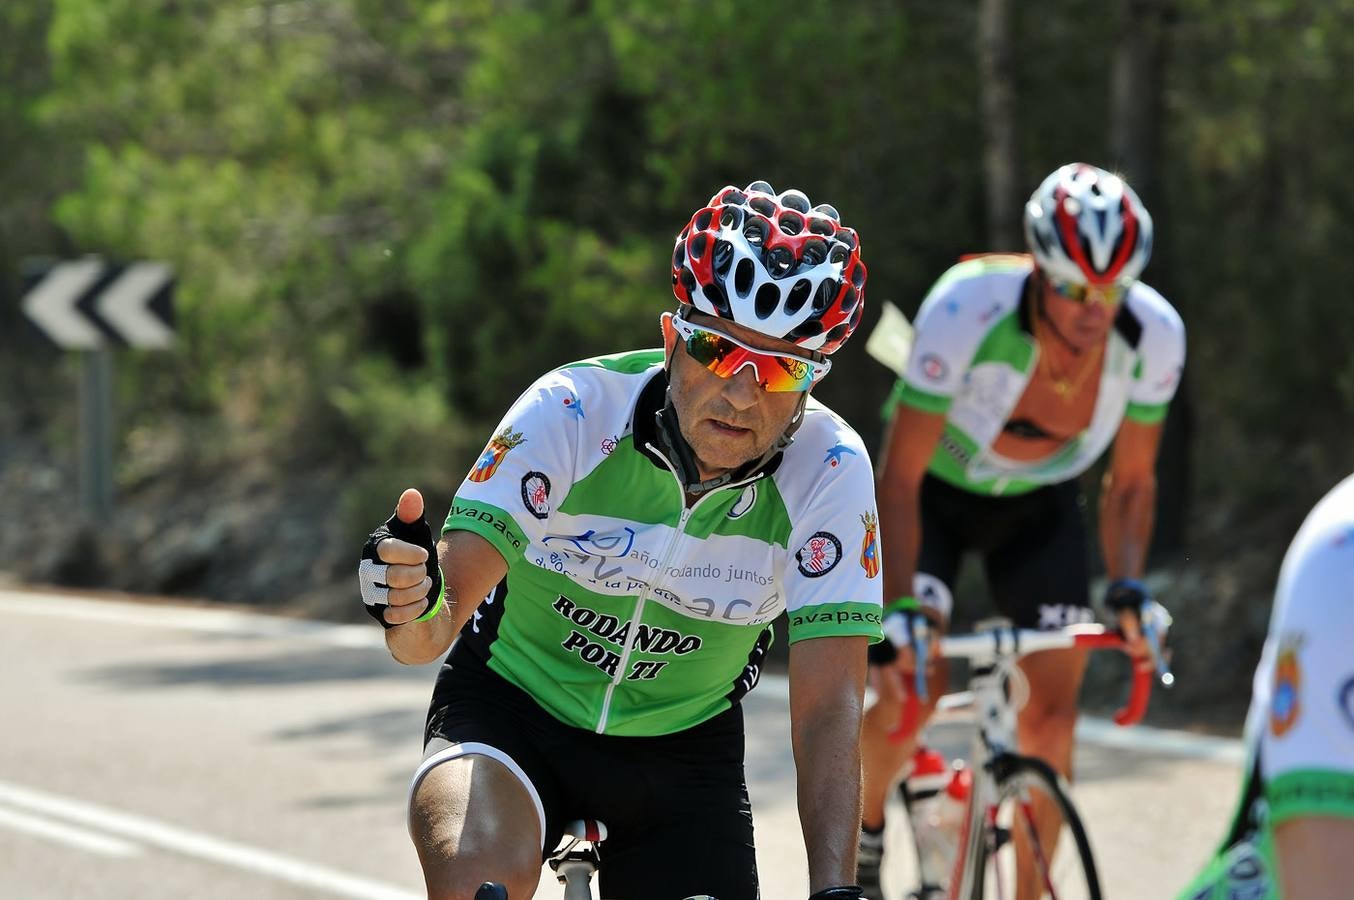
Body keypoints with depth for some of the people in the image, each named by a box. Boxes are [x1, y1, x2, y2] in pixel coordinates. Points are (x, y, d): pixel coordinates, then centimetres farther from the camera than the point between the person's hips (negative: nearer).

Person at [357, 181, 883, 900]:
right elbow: (431, 632, -29)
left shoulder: (830, 471, -20)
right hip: (513, 706, -3)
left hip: (681, 752, 3)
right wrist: (411, 606, -54)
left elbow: (830, 705, -22)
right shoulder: (571, 412, -24)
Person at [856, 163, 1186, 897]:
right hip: (934, 487, -3)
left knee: (1052, 711, -9)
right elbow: (898, 479, -29)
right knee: (910, 684, -19)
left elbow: (1130, 483, -9)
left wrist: (1128, 588, -23)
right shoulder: (967, 312, -37)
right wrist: (896, 613, -36)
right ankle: (864, 828, 10)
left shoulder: (1154, 336, -26)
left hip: (1039, 504, 3)